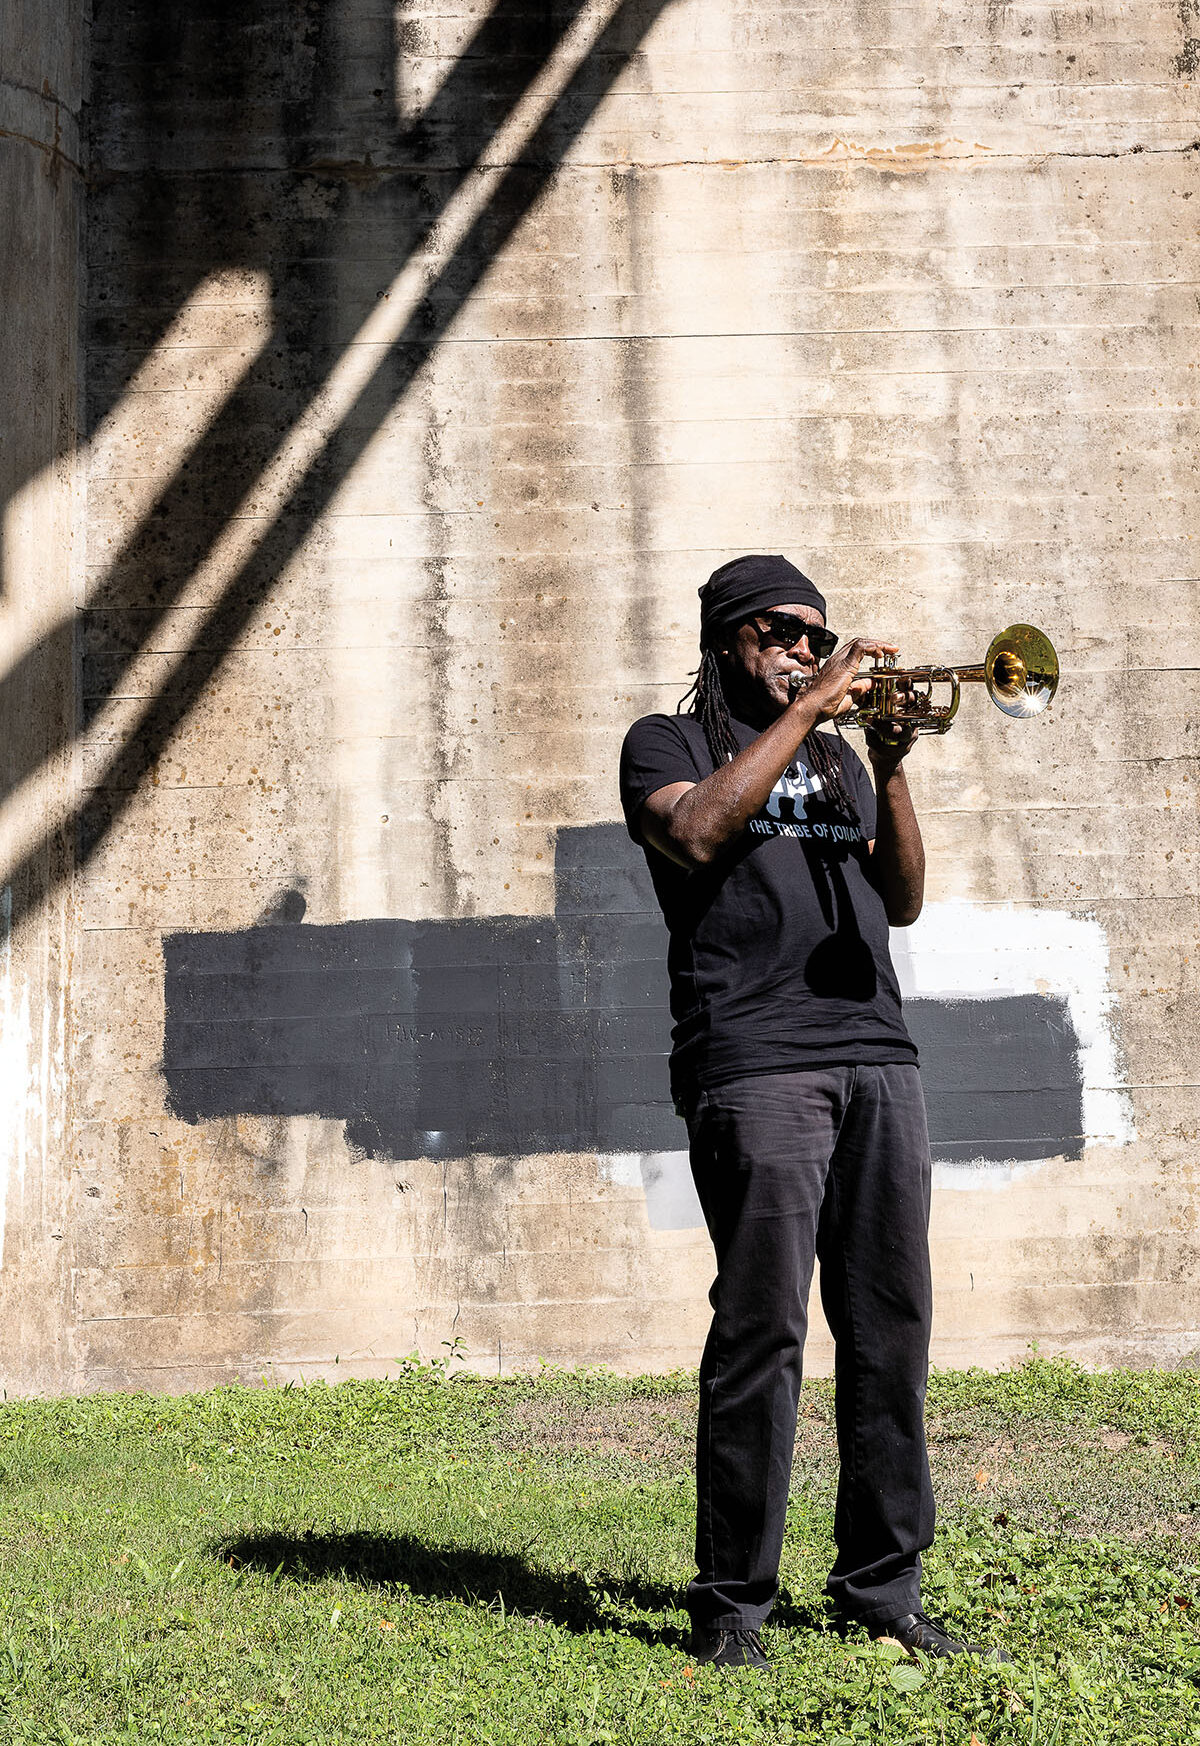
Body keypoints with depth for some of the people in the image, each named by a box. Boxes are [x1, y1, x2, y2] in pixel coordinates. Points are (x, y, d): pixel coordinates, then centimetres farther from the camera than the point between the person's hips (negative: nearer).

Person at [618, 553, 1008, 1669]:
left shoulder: (836, 758, 27)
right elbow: (697, 834, -10)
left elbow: (902, 902, 16)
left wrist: (889, 767, 3)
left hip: (878, 1058, 5)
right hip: (755, 1064, -5)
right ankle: (732, 1603, -1)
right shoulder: (670, 742, 13)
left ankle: (882, 1585, 12)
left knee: (891, 1329, 3)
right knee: (762, 1330, -9)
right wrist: (804, 711, -6)